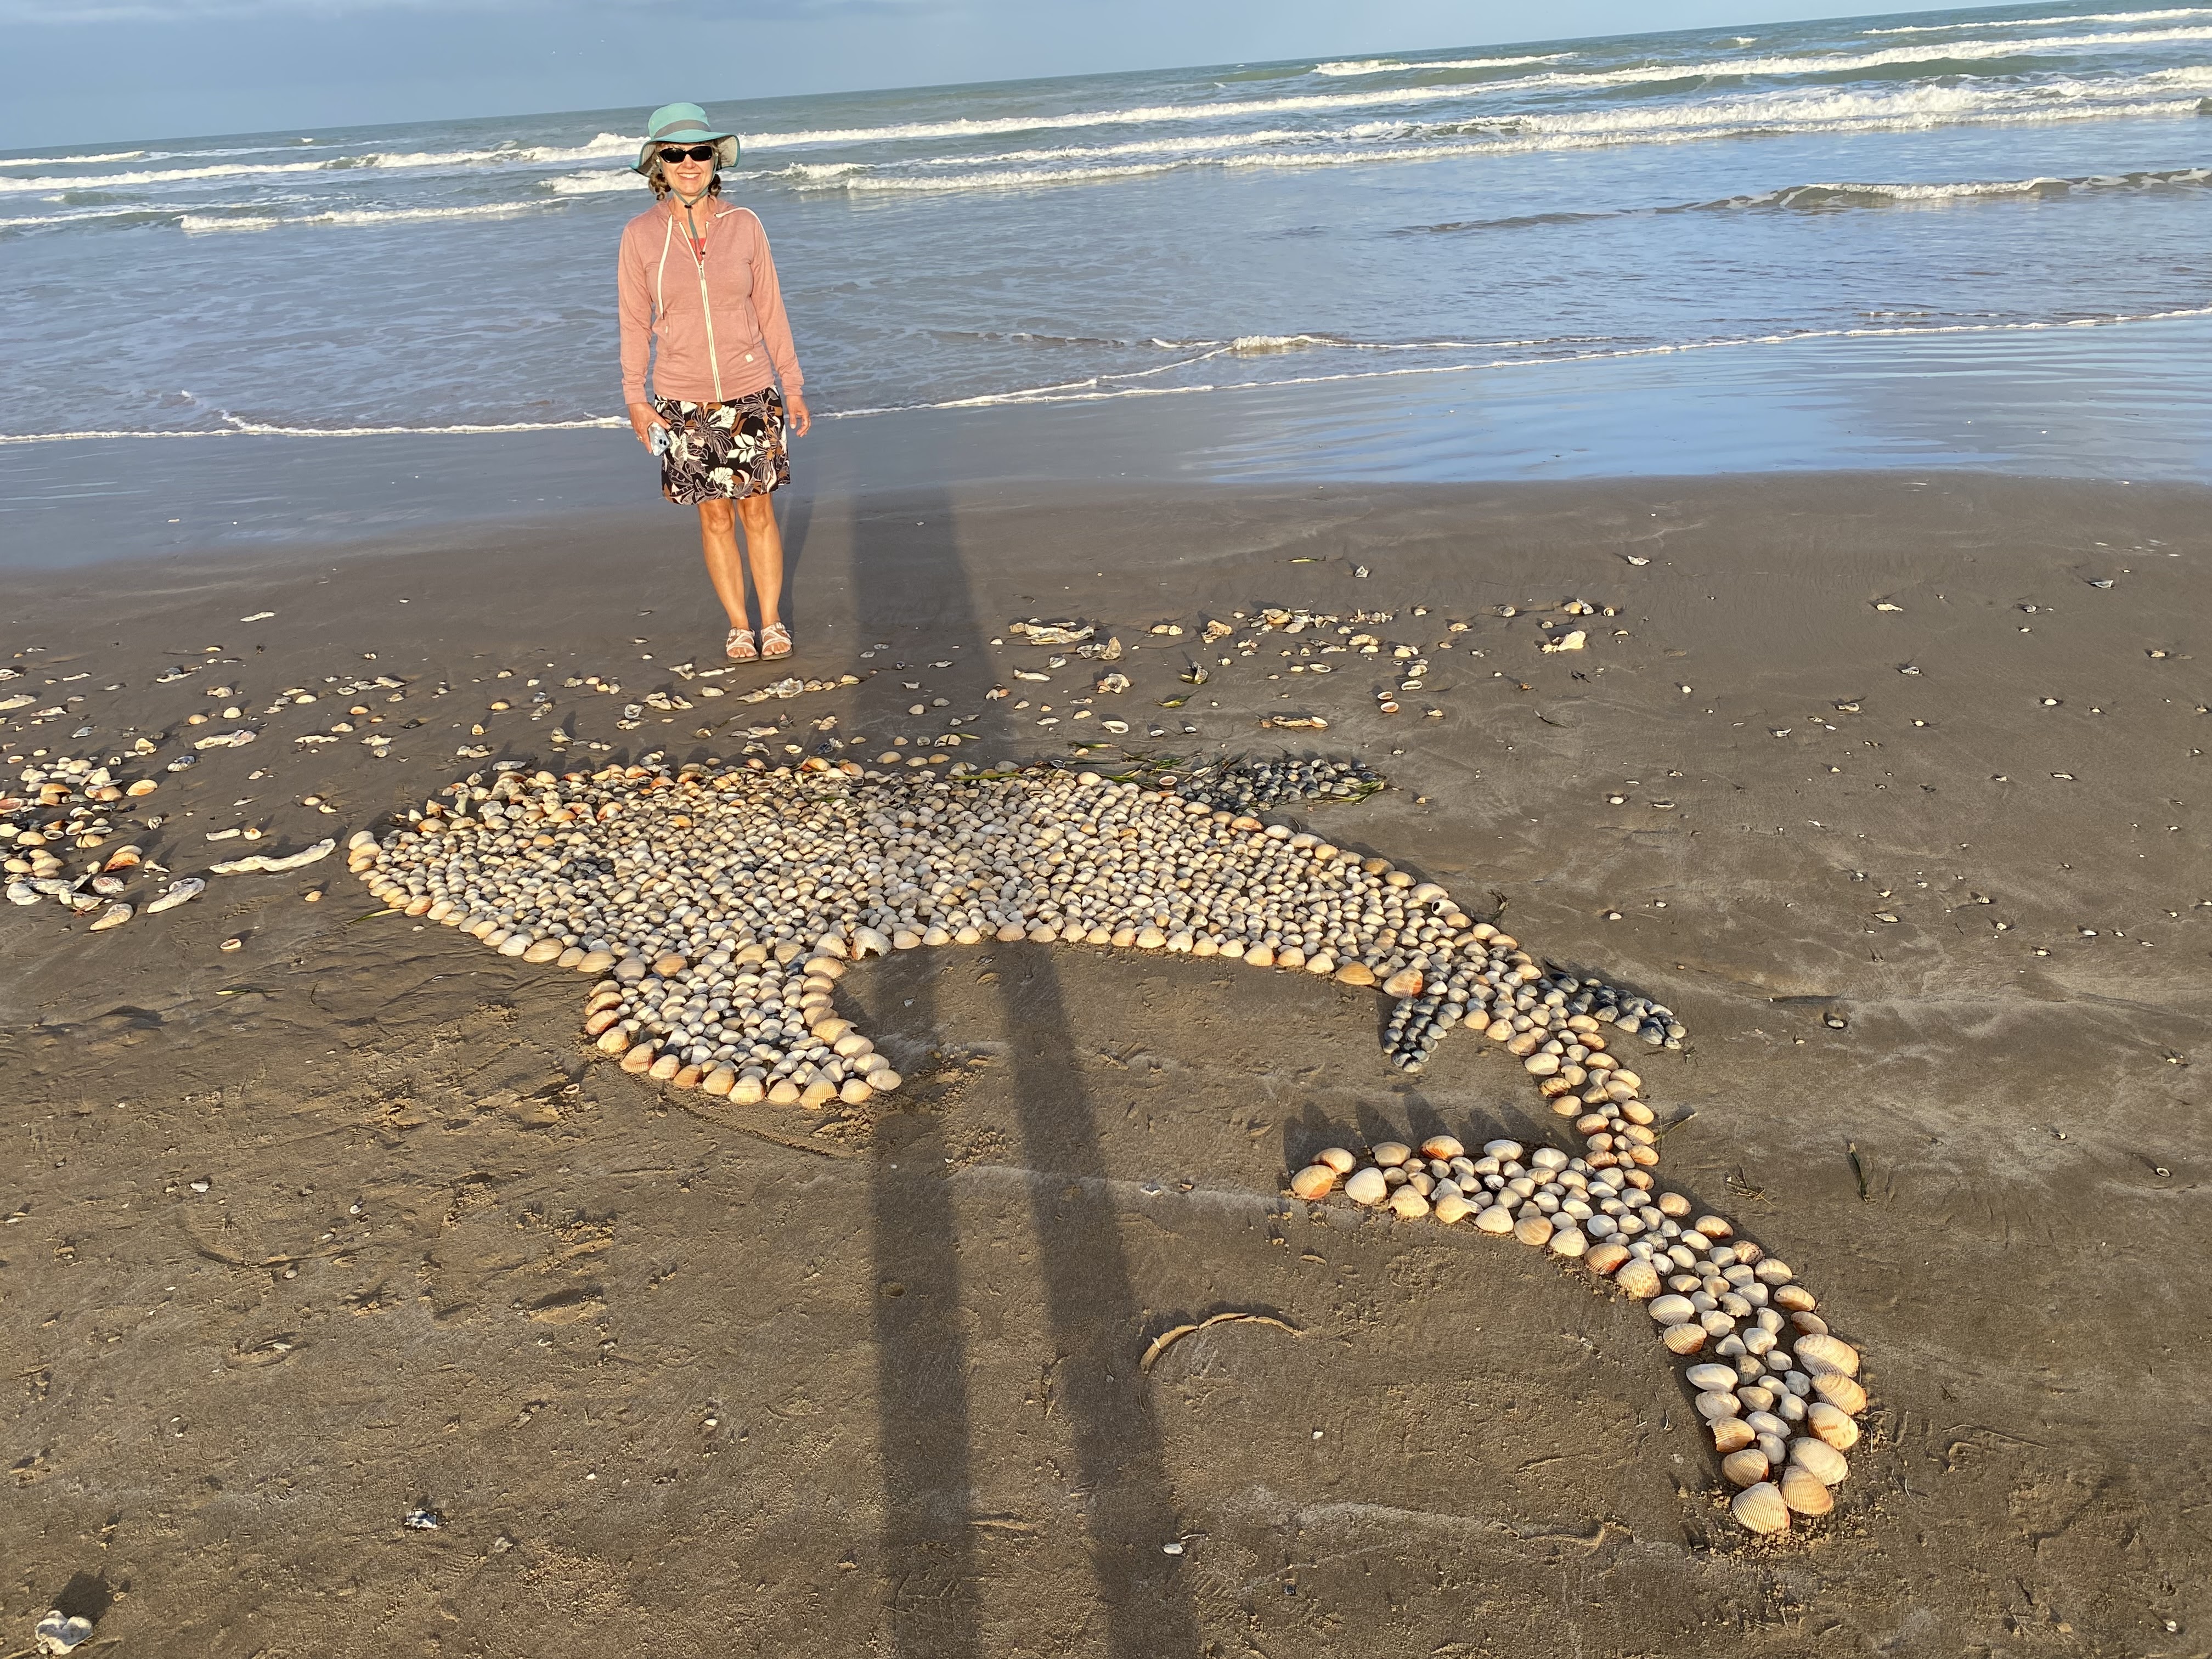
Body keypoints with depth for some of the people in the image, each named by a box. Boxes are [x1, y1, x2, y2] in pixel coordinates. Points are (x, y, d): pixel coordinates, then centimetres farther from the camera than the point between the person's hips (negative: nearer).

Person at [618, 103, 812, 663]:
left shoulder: (744, 225, -2)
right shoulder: (641, 234, -4)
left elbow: (770, 310, 4)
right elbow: (634, 321, 2)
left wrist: (793, 386, 6)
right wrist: (635, 398, 0)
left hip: (750, 393, 0)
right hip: (683, 402, 0)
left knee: (758, 511, 5)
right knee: (715, 517, 7)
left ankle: (772, 621, 20)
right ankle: (738, 625, 20)